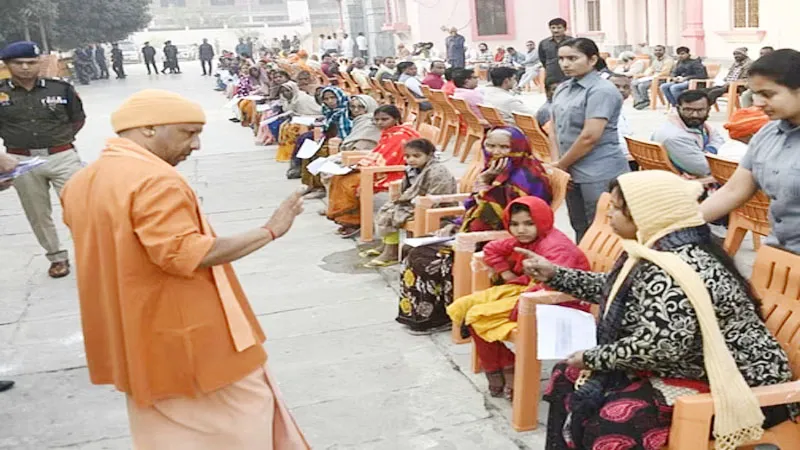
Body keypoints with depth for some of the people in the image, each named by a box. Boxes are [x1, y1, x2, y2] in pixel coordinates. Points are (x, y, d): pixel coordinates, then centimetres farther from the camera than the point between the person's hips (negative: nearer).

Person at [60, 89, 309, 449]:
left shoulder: (81, 183, 6)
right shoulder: (154, 179, -23)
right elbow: (184, 255, -28)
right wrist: (270, 231, -22)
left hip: (136, 341, 9)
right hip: (188, 340, -9)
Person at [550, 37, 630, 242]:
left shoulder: (601, 91, -14)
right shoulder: (562, 89, 11)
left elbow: (590, 137, -20)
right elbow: (555, 129, 15)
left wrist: (562, 164, -10)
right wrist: (557, 163, 1)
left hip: (599, 175, -8)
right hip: (572, 173, 8)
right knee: (580, 229, 17)